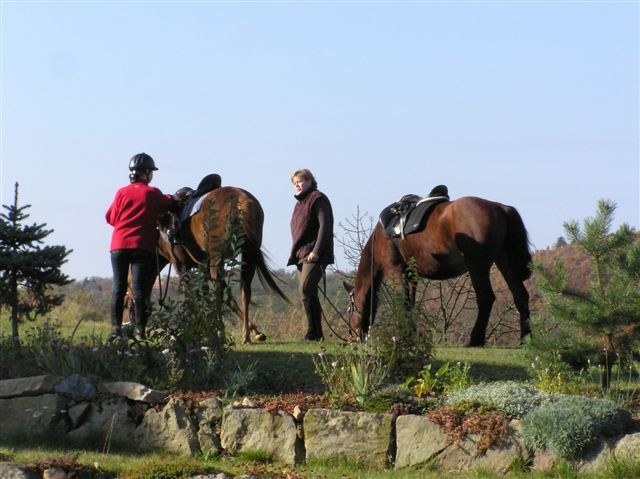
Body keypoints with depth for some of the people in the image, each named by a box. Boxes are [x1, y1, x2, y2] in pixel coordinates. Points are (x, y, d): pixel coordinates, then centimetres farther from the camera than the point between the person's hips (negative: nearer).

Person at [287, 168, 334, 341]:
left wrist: (316, 251, -23)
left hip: (314, 256, -9)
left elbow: (324, 226, -16)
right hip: (301, 255, 9)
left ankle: (314, 332, -17)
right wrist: (295, 253, 15)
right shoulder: (300, 202, 22)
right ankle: (316, 333, 11)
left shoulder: (318, 199, -6)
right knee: (309, 294, 8)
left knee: (306, 290, -19)